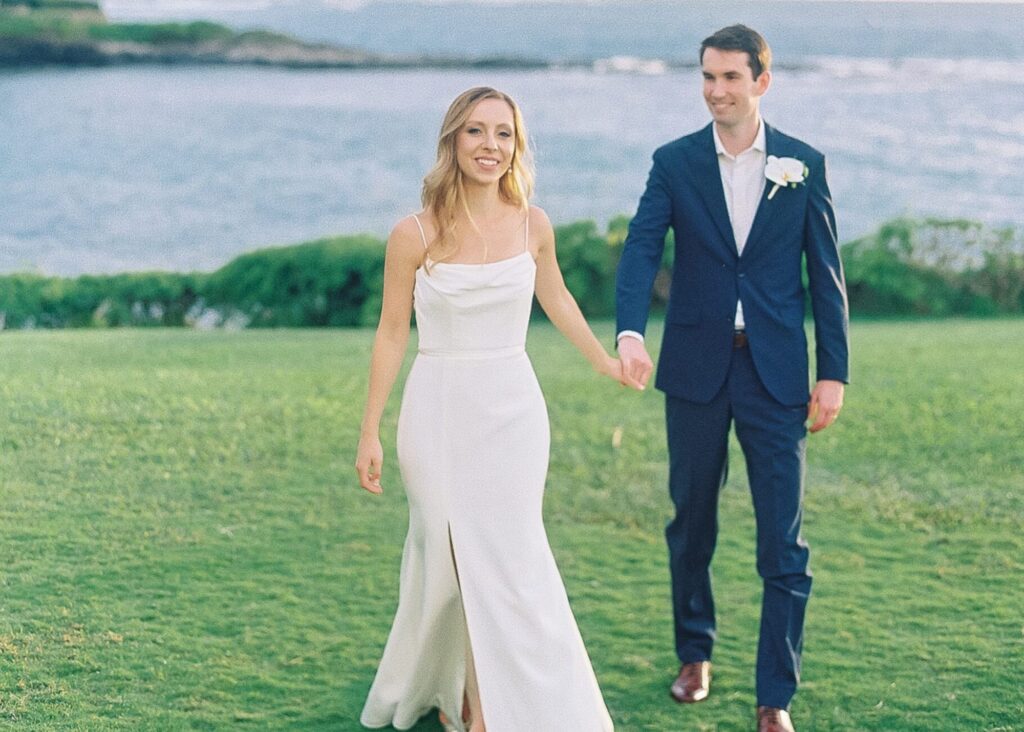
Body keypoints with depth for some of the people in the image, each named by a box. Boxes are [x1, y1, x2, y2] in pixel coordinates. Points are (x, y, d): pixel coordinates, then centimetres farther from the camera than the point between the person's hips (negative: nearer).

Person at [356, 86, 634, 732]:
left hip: (513, 411, 2)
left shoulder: (532, 225, -2)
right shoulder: (415, 235, -10)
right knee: (448, 556, 3)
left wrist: (605, 362, 30)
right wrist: (371, 433, -1)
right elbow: (393, 334, -2)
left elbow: (556, 299, 17)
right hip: (440, 411, -2)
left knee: (508, 557, -2)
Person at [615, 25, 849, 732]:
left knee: (783, 543, -3)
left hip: (776, 371, -1)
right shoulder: (675, 162, 1)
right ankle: (695, 654, 34)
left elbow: (827, 274, 3)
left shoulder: (804, 164, 1)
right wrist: (631, 333, -29)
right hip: (696, 367, 1)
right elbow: (641, 250, -11)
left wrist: (834, 373, -2)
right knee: (692, 523, 14)